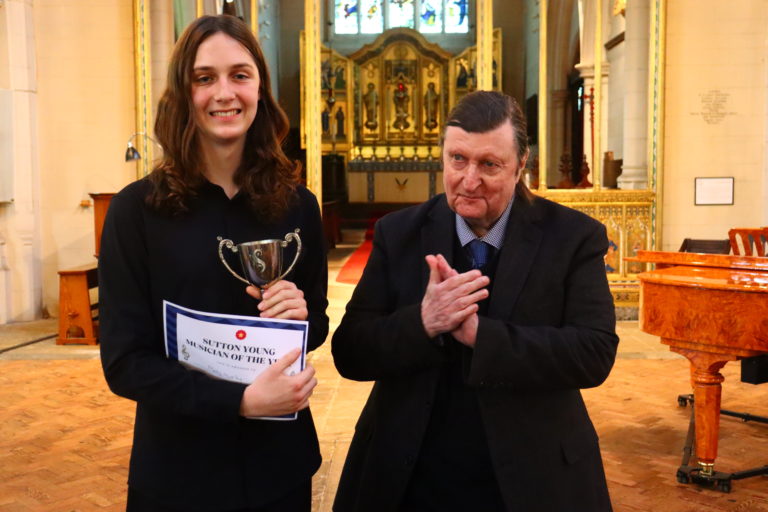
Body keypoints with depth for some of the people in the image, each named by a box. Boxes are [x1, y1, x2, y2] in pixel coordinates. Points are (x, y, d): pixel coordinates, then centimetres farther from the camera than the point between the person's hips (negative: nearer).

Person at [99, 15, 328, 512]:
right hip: (178, 468, -2)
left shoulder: (296, 205, -3)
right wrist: (240, 400, -23)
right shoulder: (137, 209, -11)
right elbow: (124, 360, -12)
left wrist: (302, 316, -15)